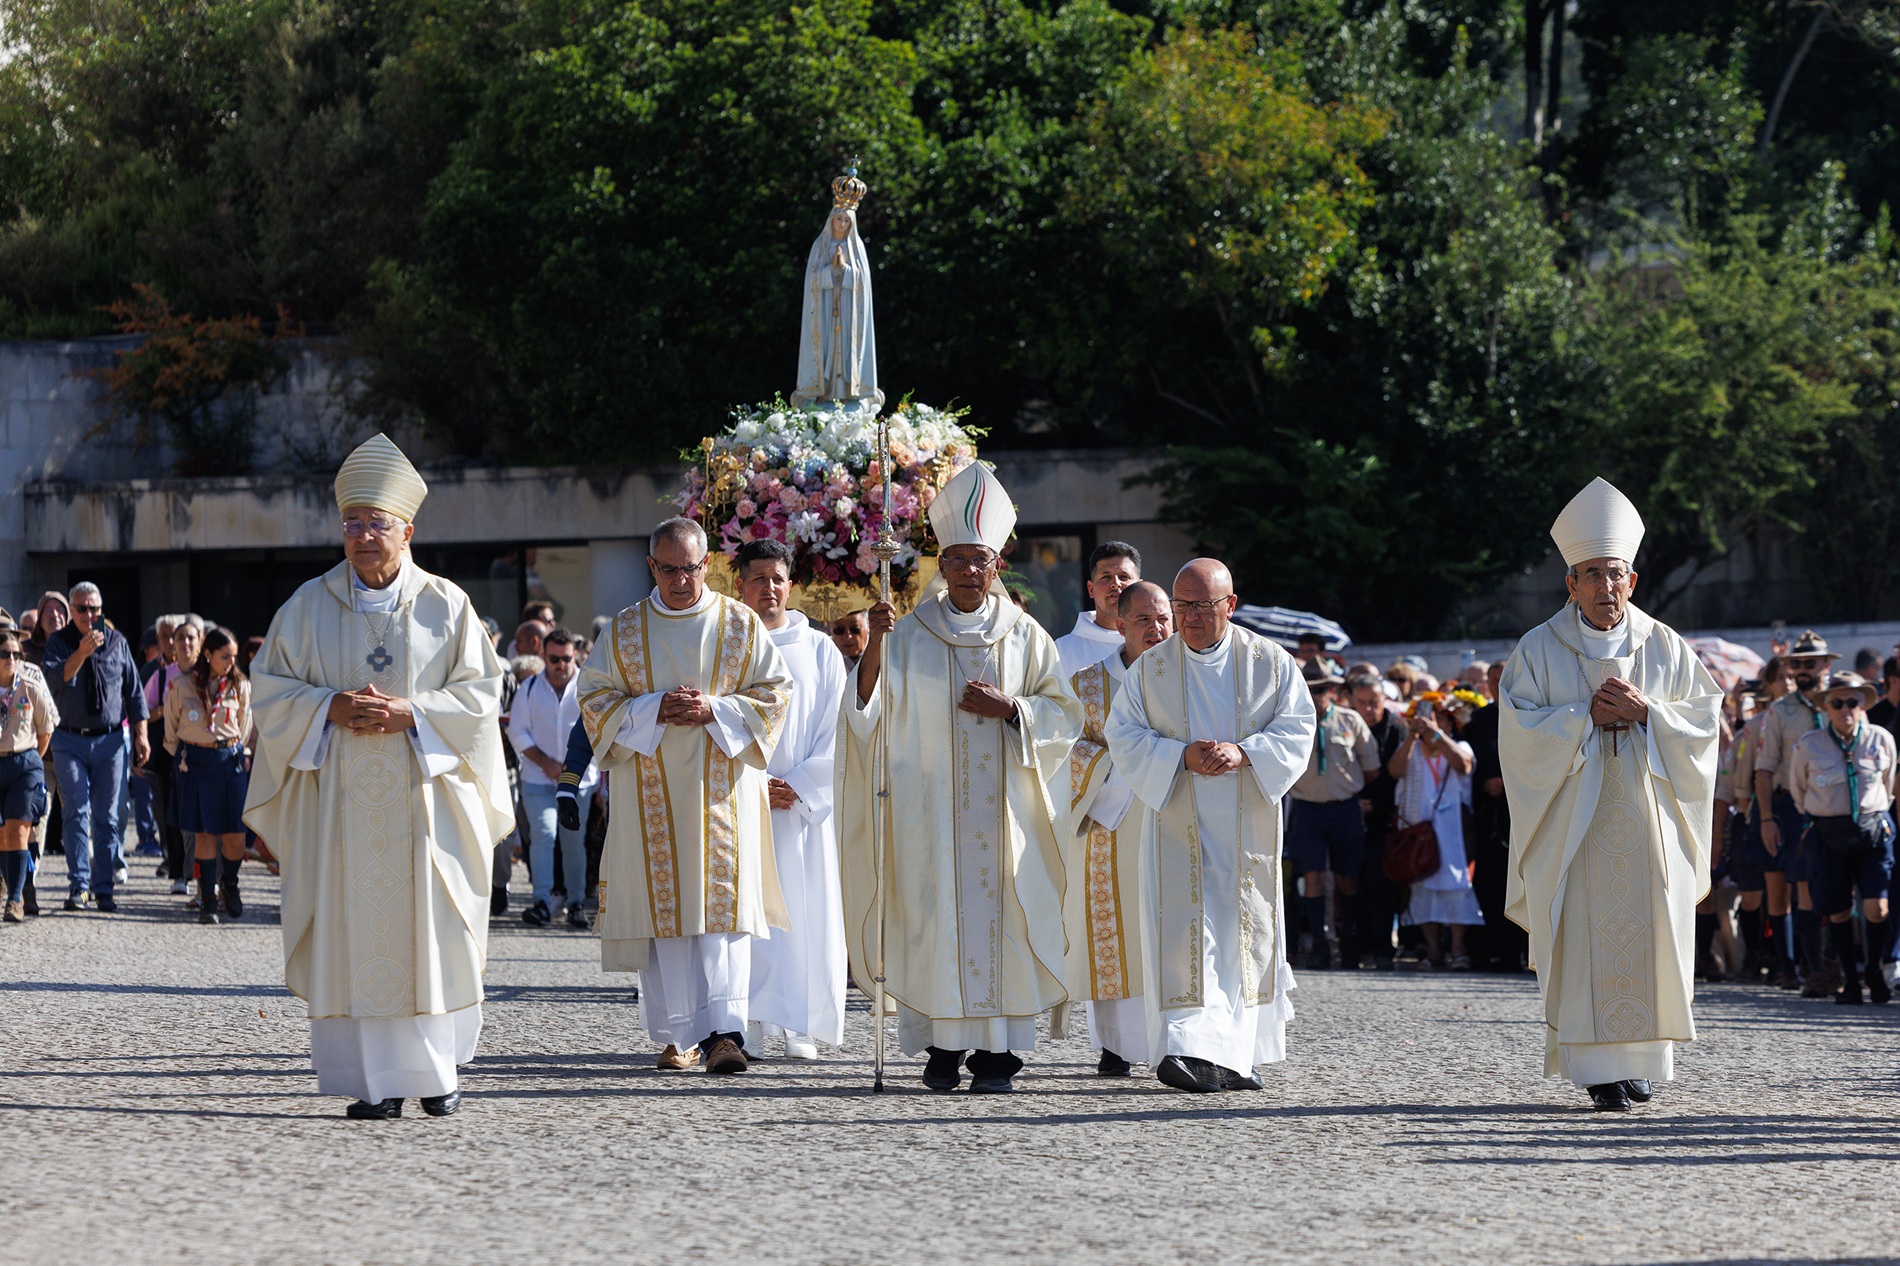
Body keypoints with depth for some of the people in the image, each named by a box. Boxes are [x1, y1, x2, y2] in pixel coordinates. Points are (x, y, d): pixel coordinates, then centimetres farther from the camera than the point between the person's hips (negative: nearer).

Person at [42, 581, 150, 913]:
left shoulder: (117, 642, 8)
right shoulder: (58, 642, 1)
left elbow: (134, 691, 12)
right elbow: (54, 678, -17)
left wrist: (141, 735, 7)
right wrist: (82, 653, -30)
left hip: (110, 739, 2)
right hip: (70, 740, -2)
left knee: (107, 817, 2)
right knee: (77, 814, -7)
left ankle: (104, 888, 5)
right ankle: (78, 886, -6)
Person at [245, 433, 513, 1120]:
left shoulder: (446, 605, 4)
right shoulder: (310, 605, 7)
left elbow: (480, 691, 2)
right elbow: (270, 685, 6)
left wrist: (410, 714, -13)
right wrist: (332, 708, -12)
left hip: (423, 795, 0)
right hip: (342, 799, 1)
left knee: (427, 930, -1)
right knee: (354, 936, -5)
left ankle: (436, 1066, 14)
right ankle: (373, 1081, -3)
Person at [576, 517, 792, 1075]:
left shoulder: (740, 625, 5)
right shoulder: (626, 630, 8)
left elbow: (774, 692, 5)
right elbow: (595, 698, 6)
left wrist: (716, 709, -12)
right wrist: (655, 710, -11)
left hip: (722, 791, -1)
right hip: (652, 793, 2)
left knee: (722, 904, -12)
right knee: (662, 909, -1)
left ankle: (724, 1030, -21)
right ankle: (677, 1036, 6)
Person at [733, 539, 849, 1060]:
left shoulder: (819, 650, 9)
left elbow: (834, 731, 5)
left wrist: (799, 789, -7)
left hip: (806, 802, 1)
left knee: (804, 913, -3)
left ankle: (799, 1026, 1)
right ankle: (745, 1028, -5)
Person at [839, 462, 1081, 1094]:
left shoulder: (1025, 637, 8)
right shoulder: (910, 634, 6)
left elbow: (1064, 715, 7)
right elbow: (870, 712, -2)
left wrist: (1009, 709, -9)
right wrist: (874, 648, -16)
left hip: (1004, 805, 0)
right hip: (931, 806, 0)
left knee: (999, 918, -5)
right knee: (935, 920, -5)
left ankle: (997, 1051, -3)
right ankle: (943, 1047, 1)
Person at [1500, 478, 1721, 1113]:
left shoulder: (1666, 648, 8)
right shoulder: (1540, 650, 3)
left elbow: (1703, 720, 5)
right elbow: (1519, 728, -4)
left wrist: (1646, 712, -11)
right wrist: (1587, 715, -14)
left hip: (1649, 815, 2)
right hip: (1575, 816, -2)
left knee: (1648, 938, 0)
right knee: (1587, 942, -8)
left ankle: (1642, 1056, 14)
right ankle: (1601, 1068, -8)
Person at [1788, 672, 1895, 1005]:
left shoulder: (1881, 740, 1)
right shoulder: (1808, 745, -2)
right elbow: (1797, 789, 15)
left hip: (1874, 831, 0)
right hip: (1829, 836, 0)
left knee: (1876, 908, -11)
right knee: (1838, 912, 2)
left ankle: (1874, 972, 12)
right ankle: (1850, 979, 17)